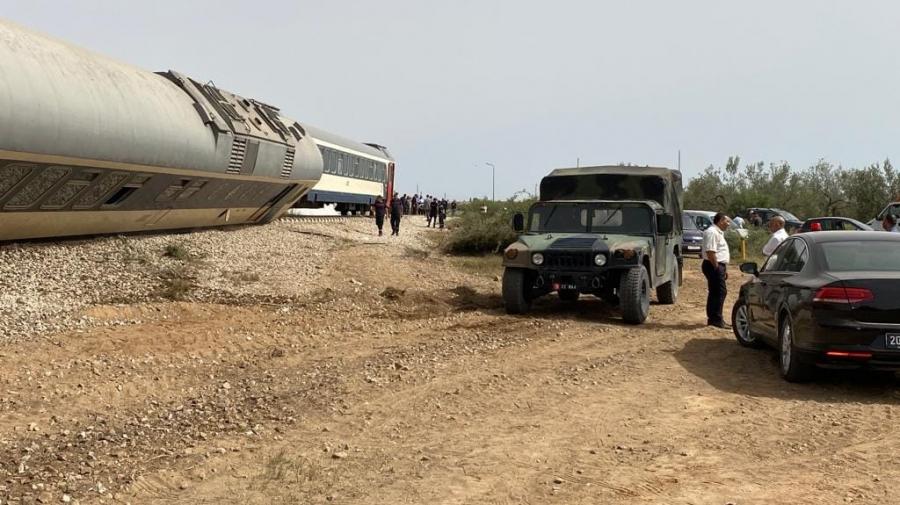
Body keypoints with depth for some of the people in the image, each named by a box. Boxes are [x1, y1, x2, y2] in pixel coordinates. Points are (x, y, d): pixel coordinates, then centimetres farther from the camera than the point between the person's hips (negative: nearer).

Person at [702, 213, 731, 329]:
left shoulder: (719, 233, 20)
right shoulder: (712, 232, -15)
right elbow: (710, 252, -23)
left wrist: (724, 269, 22)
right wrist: (717, 267, -20)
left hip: (718, 266, 11)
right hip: (714, 266, -11)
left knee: (715, 292, 13)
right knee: (720, 292, -11)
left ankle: (713, 319, 18)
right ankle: (716, 319, -9)